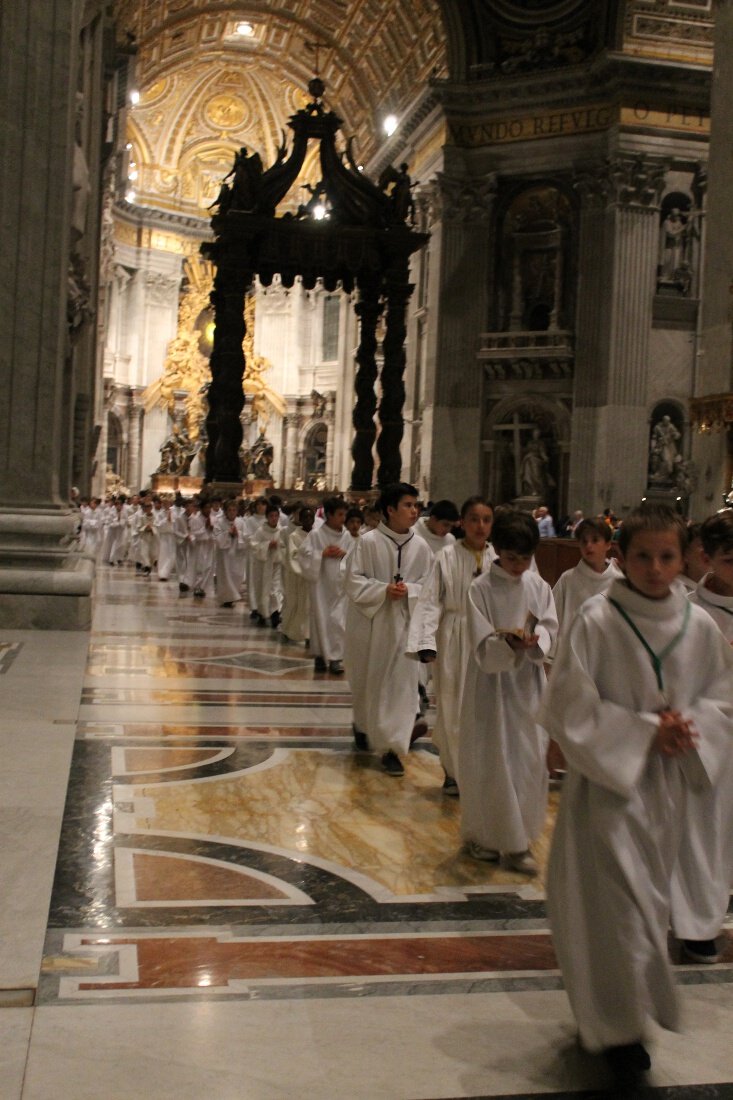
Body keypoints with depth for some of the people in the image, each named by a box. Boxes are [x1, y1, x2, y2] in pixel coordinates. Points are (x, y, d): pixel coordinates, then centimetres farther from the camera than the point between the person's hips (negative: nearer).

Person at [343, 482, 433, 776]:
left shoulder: (420, 546, -2)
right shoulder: (369, 541, -11)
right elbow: (353, 580, -8)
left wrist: (409, 591, -16)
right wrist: (383, 589, -19)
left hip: (403, 623, 2)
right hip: (368, 620, -1)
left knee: (400, 683, -4)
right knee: (365, 680, 14)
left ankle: (391, 746, 1)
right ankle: (362, 725, 42)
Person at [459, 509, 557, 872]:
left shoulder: (538, 586, 4)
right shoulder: (481, 589, -8)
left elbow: (550, 627, 1)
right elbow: (481, 644, -12)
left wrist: (535, 639, -21)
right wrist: (508, 643, -31)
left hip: (528, 682, 4)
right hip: (492, 681, -4)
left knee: (529, 759, 6)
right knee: (490, 760, 1)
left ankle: (516, 839, 18)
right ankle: (484, 835, 15)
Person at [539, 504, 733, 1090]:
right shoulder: (596, 620, -14)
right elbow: (568, 707, -13)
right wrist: (644, 733, -17)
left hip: (669, 784, 5)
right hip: (608, 780, -5)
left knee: (649, 902, 16)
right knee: (618, 904, -4)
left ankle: (606, 1016, 38)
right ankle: (619, 1029, 15)